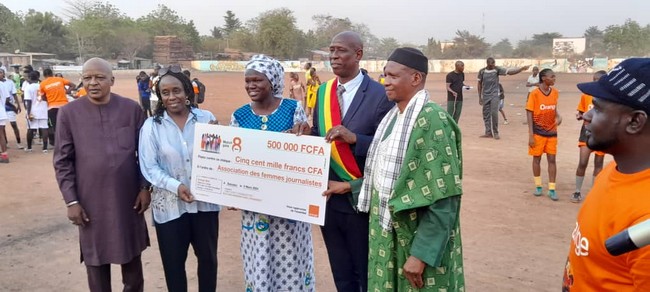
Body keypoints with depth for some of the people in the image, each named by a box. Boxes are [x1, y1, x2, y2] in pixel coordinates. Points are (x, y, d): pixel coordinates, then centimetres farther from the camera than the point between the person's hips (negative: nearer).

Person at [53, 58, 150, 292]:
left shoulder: (132, 109, -3)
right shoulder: (68, 113, -5)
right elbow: (62, 161, -3)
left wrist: (145, 187, -1)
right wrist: (71, 201, -6)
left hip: (128, 198, 1)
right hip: (91, 202, -1)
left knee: (132, 256, 16)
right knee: (96, 260, 12)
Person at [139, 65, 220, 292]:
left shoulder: (206, 118, 0)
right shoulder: (151, 126, -2)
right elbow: (149, 167, -7)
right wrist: (176, 186, -20)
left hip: (205, 201, 1)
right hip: (170, 205, -1)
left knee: (208, 258, 17)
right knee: (173, 263, 13)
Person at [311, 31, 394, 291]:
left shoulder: (380, 95, -12)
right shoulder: (323, 92, 8)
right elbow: (316, 139, 9)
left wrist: (354, 138, -26)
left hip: (361, 200, -5)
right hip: (328, 199, 6)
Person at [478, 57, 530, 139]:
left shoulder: (497, 69, -5)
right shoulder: (482, 71, 0)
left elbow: (509, 72, -11)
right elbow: (480, 84, 7)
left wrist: (522, 68, -24)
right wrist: (480, 97, 6)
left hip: (494, 95, -2)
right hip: (485, 96, 2)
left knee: (494, 113, -12)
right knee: (486, 114, 5)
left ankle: (496, 133, 0)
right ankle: (488, 132, 14)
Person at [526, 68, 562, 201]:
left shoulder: (555, 93, 2)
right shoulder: (535, 93, -12)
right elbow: (529, 114, -11)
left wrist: (559, 116, -7)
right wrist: (531, 135, -15)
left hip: (552, 132, 4)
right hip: (538, 132, -4)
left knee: (552, 159, 3)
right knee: (537, 158, 7)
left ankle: (552, 189, 9)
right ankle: (538, 186, 22)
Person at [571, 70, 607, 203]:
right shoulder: (586, 95, -1)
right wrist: (580, 116, -13)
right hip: (587, 131, 0)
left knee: (598, 164, 9)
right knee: (582, 162, -6)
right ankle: (578, 191, 9)